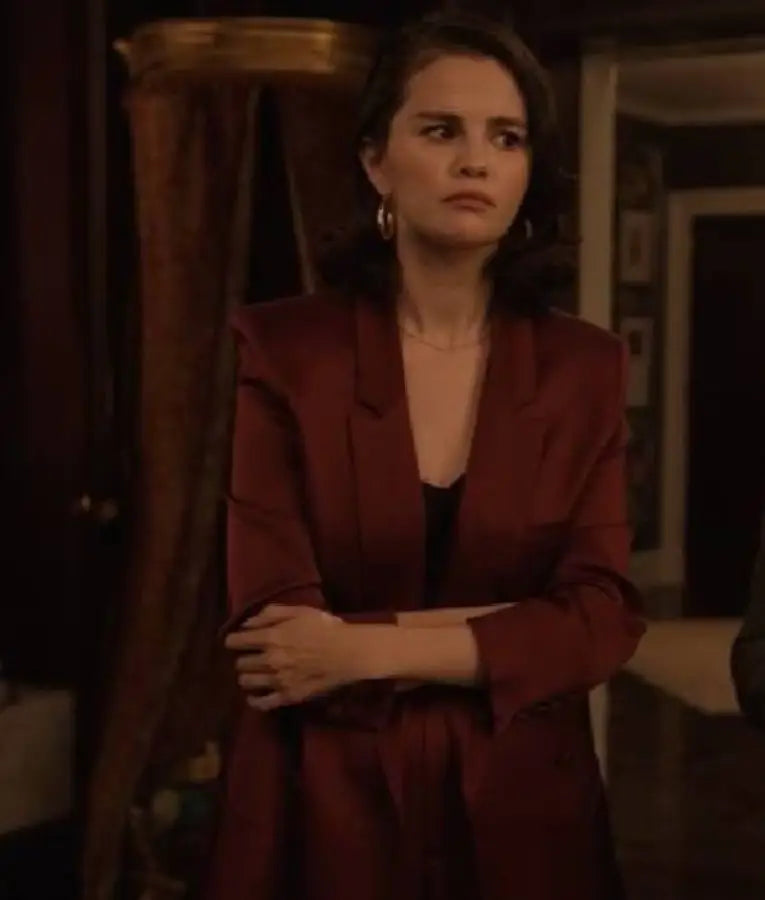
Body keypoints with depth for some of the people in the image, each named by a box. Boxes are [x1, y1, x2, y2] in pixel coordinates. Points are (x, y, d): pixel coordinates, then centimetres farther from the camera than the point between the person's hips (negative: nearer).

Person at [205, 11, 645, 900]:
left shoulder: (585, 366, -1)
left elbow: (602, 616, -9)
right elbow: (273, 624, -14)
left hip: (519, 808, 2)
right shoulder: (283, 350, -8)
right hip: (329, 809, -2)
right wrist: (503, 629, -15)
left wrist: (368, 649, -18)